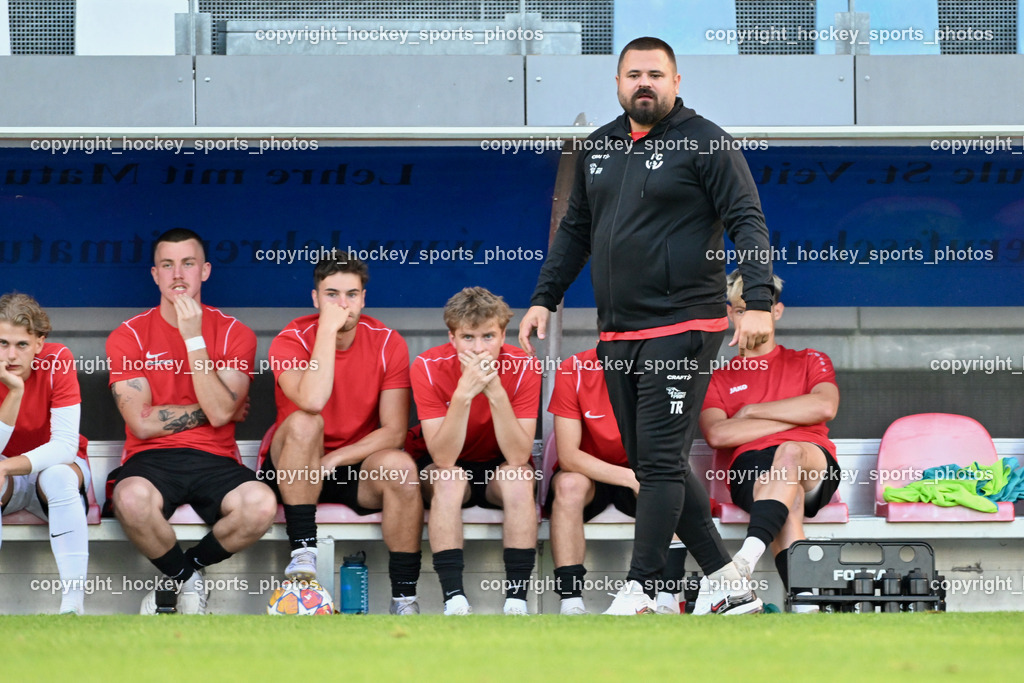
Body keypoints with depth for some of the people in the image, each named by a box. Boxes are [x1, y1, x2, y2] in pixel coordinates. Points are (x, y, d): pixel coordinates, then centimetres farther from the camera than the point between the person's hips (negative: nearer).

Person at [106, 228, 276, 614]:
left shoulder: (233, 334, 6)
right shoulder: (128, 336, 5)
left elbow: (220, 412, -9)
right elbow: (143, 422, -5)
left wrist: (194, 339, -13)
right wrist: (211, 409, -2)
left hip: (214, 459, 1)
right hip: (151, 460, -1)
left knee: (261, 504, -33)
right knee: (132, 498, -39)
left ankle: (191, 569, 0)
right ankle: (182, 576, -5)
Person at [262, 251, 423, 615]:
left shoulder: (387, 343, -5)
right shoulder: (292, 340, -11)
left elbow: (394, 431, -11)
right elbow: (312, 401, -32)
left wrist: (332, 460, -21)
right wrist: (328, 329, -29)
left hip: (357, 466, 1)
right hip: (292, 471, -1)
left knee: (401, 466, -31)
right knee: (303, 423, -33)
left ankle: (404, 596, -25)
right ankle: (303, 553, -31)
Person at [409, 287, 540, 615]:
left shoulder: (524, 367, -20)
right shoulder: (429, 367, -22)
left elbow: (518, 457, -27)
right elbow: (443, 458, -29)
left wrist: (496, 392, -37)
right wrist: (464, 393, -39)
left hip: (499, 468, 1)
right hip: (443, 468, -1)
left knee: (519, 478, -31)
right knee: (448, 479, -33)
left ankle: (516, 600, -33)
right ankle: (455, 600, -38)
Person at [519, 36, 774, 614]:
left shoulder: (705, 143, -4)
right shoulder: (599, 148, 16)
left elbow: (748, 221, -9)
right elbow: (575, 231, 25)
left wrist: (759, 302, -19)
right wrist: (545, 299, 19)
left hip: (683, 326, -7)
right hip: (617, 337, 7)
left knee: (661, 461, -10)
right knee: (652, 464, 6)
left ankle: (640, 591, -9)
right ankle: (730, 582, 11)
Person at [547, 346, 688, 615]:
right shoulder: (574, 370, -18)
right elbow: (568, 456, -23)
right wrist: (628, 477, -35)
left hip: (638, 474, 1)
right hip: (587, 472, -1)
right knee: (569, 484, -34)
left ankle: (667, 597, -31)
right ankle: (571, 601, -35)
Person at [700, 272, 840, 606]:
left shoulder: (809, 362, 27)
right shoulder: (719, 377, 25)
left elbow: (825, 406, 2)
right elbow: (716, 434, 3)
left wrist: (752, 411, 5)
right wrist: (794, 417, 1)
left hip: (813, 466, 0)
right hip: (750, 471, 0)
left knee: (789, 452, -39)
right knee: (790, 500, -38)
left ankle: (747, 558, -59)